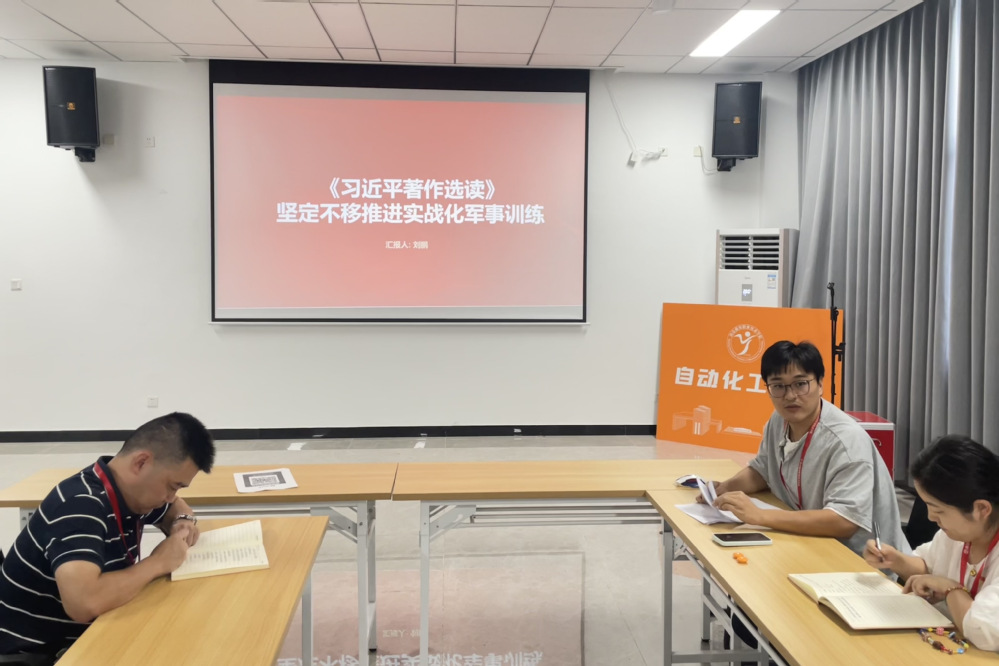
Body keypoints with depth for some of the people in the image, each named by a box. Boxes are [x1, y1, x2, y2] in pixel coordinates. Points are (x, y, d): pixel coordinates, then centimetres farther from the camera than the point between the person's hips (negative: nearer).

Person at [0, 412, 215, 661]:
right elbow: (84, 603, -40)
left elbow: (174, 505, 19)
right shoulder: (80, 505, -26)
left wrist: (184, 521, -3)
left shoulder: (129, 490, -3)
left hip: (82, 636, 8)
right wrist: (157, 562, -26)